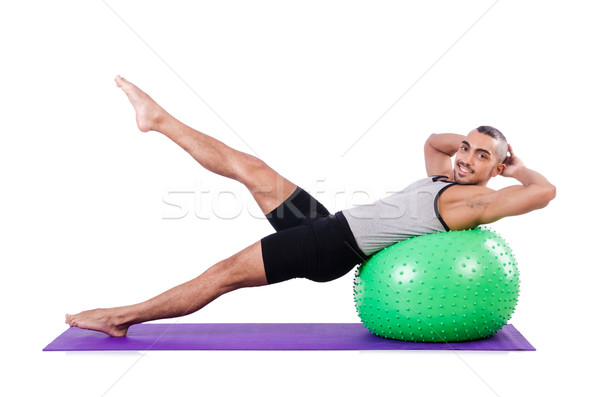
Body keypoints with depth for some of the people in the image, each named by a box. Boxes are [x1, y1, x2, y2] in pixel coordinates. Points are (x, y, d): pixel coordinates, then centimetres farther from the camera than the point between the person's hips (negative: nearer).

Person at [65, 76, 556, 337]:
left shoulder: (475, 201, -6)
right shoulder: (443, 176, 18)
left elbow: (546, 190, -17)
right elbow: (433, 140, 36)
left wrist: (515, 167, 1)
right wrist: (471, 137, 22)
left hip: (337, 247, -8)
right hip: (329, 225, 8)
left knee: (227, 272, -9)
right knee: (249, 167, 4)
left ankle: (121, 318, 1)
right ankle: (159, 118, 19)